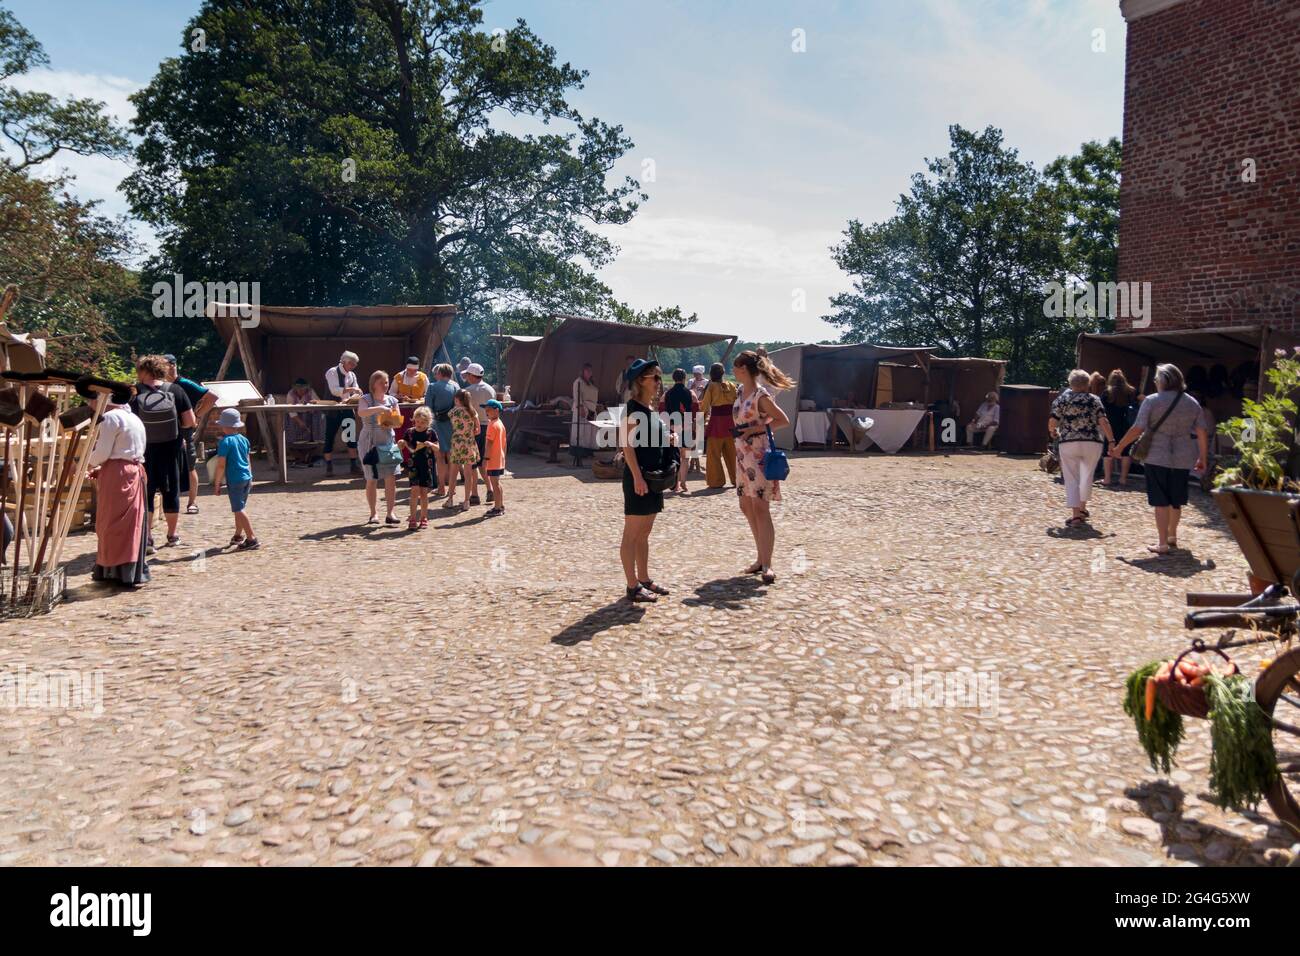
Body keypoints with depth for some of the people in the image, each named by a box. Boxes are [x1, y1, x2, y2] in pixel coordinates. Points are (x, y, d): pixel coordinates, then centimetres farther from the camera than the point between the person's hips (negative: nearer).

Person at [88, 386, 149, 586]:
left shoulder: (111, 417, -10)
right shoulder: (135, 419, 17)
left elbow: (102, 452, -13)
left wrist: (89, 463, 7)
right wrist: (100, 469, 18)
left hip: (116, 475, -8)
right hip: (134, 472, 8)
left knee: (113, 524, -1)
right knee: (131, 523, 10)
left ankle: (116, 572, 3)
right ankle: (133, 572, 13)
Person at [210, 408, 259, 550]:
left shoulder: (225, 442, -12)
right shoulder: (244, 439, 9)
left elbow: (221, 466, -14)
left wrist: (216, 484, -7)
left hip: (234, 480, -8)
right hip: (247, 478, 8)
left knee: (239, 510, -5)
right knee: (240, 508, 21)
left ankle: (252, 539, -11)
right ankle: (238, 535, 34)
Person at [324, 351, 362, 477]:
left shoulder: (352, 375, 9)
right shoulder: (332, 372, -11)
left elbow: (356, 393, 9)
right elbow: (334, 390, -23)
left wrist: (352, 398, -13)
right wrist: (351, 389, -28)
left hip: (347, 408, 6)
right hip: (333, 409, -6)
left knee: (352, 437, 1)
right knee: (329, 438, 1)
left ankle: (353, 465, 6)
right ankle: (329, 466, 11)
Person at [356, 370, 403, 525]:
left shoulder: (392, 400, 8)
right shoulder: (366, 399, -3)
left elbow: (399, 421, 7)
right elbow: (361, 413, -24)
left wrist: (391, 424, -14)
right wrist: (379, 408, -34)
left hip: (388, 443, 3)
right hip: (370, 445, -3)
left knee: (391, 478, -4)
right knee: (372, 480, 2)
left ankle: (390, 513, 2)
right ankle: (373, 514, 11)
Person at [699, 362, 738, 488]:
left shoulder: (711, 386, -7)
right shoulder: (731, 386, 4)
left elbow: (703, 407, -4)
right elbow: (736, 402, 7)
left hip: (716, 421, -4)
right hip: (730, 421, 4)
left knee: (714, 453, 4)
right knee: (731, 452, 13)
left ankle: (716, 481, 3)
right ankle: (736, 479, 17)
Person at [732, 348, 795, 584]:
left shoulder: (761, 395, -15)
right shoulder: (740, 391, 10)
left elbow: (784, 420, -13)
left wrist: (755, 429, -17)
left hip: (759, 454, -9)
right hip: (743, 454, 9)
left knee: (760, 508, -8)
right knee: (746, 506, 12)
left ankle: (766, 565, -2)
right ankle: (762, 558, 21)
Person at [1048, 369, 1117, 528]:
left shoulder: (1062, 399, 2)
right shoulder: (1094, 400, 3)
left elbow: (1052, 422, -5)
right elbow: (1103, 422, -6)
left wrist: (1053, 432, 15)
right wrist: (1112, 441, -4)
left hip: (1068, 443, -1)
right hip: (1092, 443, 1)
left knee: (1071, 479, 2)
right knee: (1087, 476, 19)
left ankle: (1075, 514, -7)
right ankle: (1082, 508, 31)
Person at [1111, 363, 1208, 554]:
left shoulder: (1152, 401, -8)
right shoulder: (1192, 403, 6)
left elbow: (1137, 429, -12)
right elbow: (1202, 433, 6)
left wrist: (1119, 447, -3)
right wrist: (1202, 458, 14)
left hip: (1157, 457, -4)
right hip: (1183, 458, 4)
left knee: (1161, 502, 0)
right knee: (1176, 500, 19)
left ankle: (1162, 543, -1)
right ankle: (1172, 536, 35)